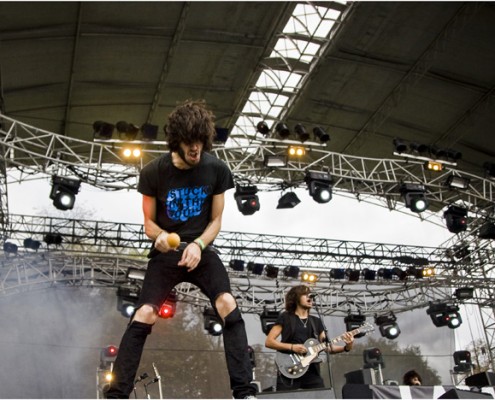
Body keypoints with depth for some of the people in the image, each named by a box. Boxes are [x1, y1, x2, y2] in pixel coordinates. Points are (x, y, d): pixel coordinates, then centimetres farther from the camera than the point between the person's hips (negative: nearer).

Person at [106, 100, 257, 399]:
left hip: (202, 249, 0)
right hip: (166, 253, 0)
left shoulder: (217, 169, -8)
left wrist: (198, 245, -19)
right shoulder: (154, 172, -9)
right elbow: (149, 222, 0)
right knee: (144, 315, -18)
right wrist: (160, 236, -24)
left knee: (228, 304, -24)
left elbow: (216, 220, 0)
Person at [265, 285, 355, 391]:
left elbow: (327, 346, 10)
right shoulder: (285, 318, 2)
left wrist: (346, 347, -7)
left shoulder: (316, 321, 17)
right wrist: (292, 347, -15)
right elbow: (269, 341, -4)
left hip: (312, 371, 4)